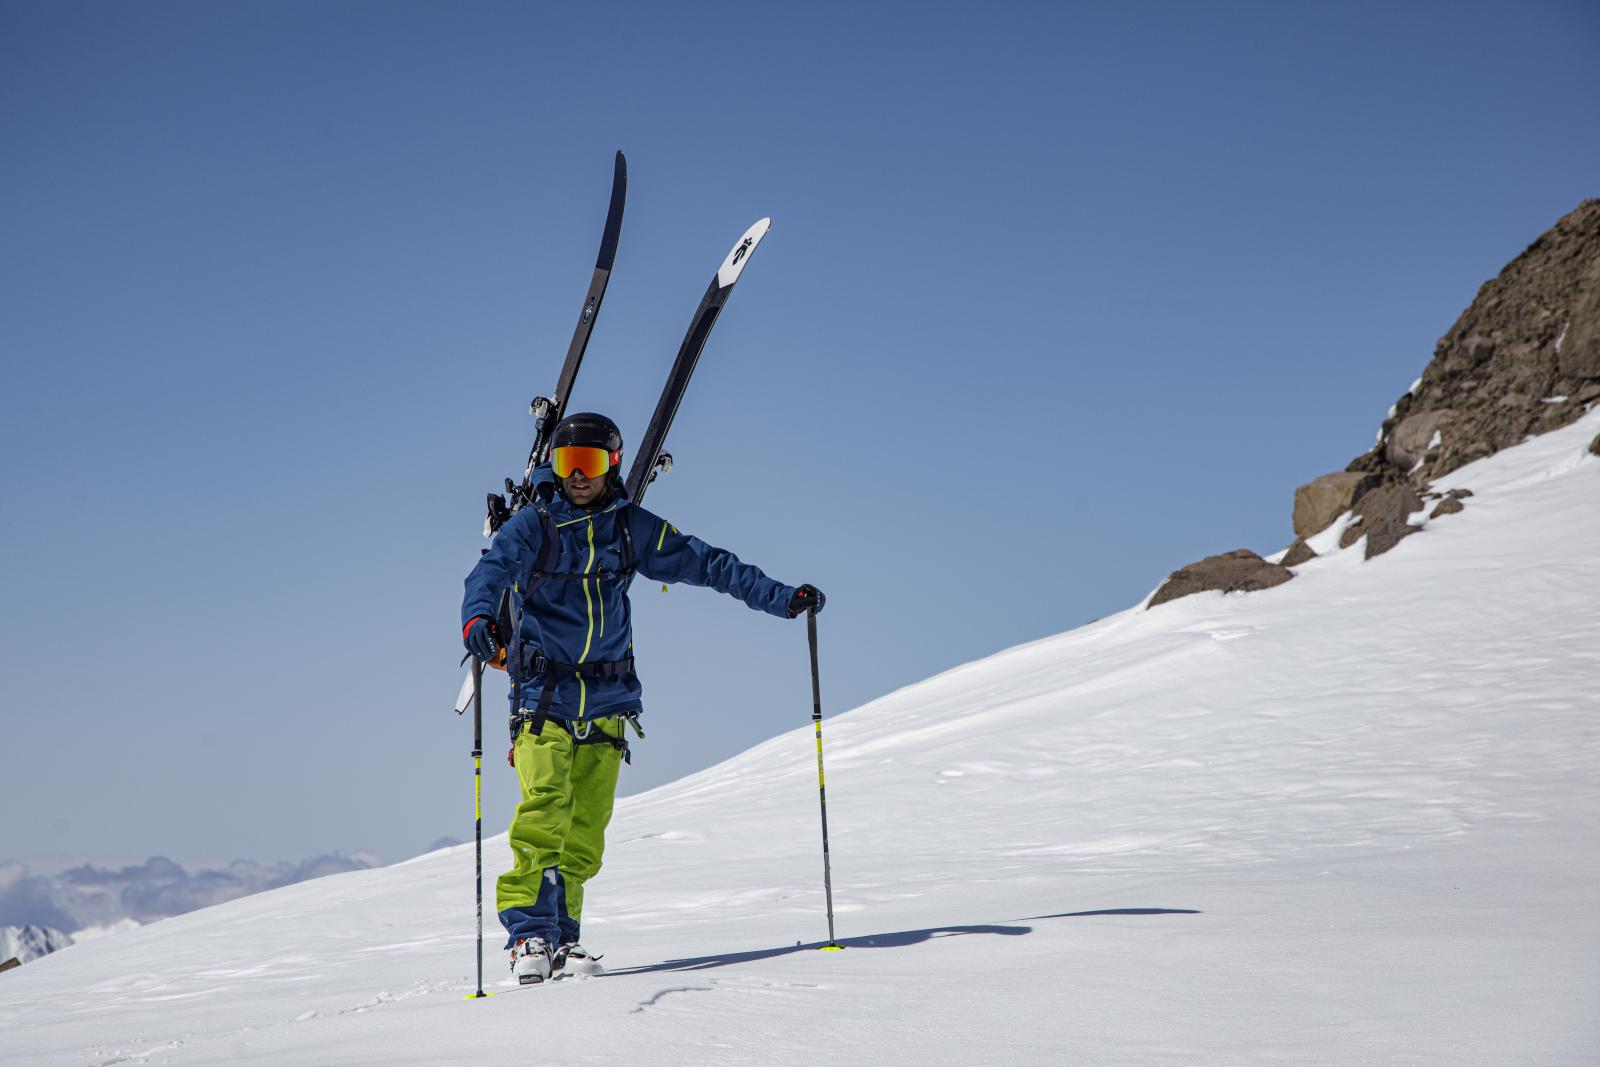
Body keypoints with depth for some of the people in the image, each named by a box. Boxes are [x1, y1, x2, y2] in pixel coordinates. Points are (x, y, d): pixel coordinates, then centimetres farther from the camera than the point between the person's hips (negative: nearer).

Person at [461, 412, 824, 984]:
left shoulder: (633, 529, 8)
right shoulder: (532, 525, 0)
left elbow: (706, 563, 10)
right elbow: (491, 571, -17)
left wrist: (781, 597, 6)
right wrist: (478, 618, -39)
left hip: (606, 699, 3)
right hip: (543, 692, -3)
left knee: (587, 825, 0)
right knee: (545, 810, -16)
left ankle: (561, 936, 8)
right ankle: (529, 935, -11)